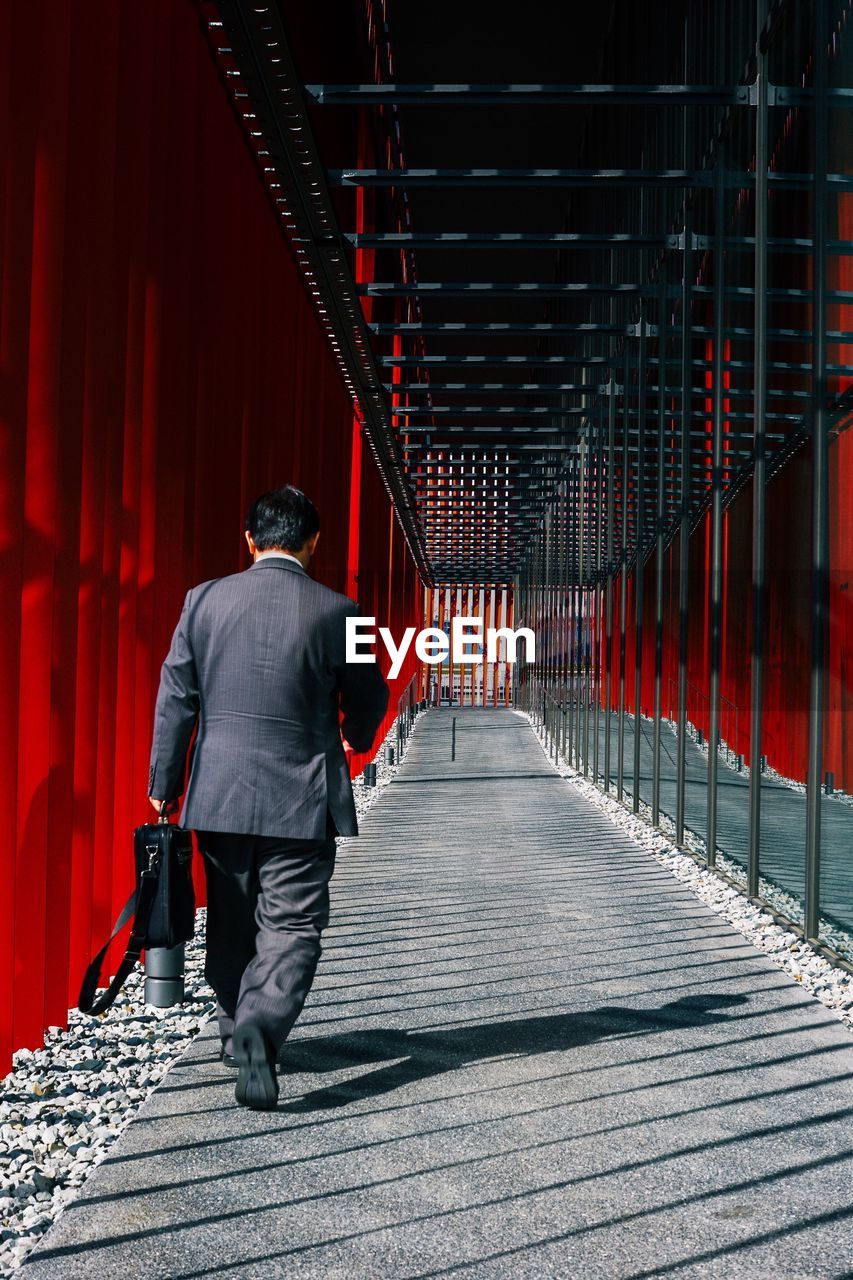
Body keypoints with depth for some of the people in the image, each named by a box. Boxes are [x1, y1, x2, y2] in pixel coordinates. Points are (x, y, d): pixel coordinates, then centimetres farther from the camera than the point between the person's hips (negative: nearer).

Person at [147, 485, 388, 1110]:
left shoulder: (204, 600, -1)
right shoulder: (335, 611, -7)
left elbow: (175, 699, 1)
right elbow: (369, 699, 6)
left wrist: (165, 784, 10)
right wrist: (355, 739, 29)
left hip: (219, 794, 3)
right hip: (303, 799, -3)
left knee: (232, 919, 18)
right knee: (292, 924, 0)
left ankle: (236, 1031, 32)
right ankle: (260, 1027, -21)